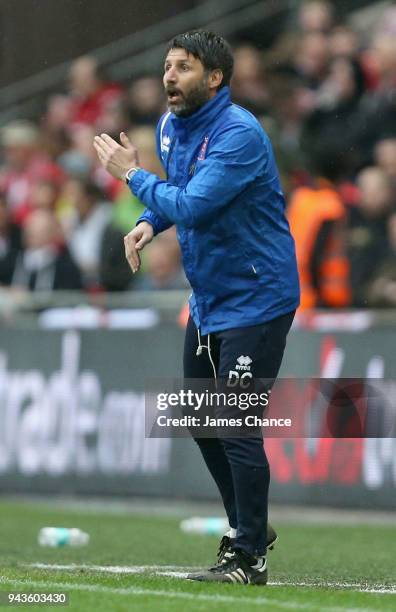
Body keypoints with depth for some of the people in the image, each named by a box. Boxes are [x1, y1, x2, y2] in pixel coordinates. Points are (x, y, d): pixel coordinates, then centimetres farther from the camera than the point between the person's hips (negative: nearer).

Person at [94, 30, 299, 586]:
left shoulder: (239, 135, -23)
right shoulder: (171, 126, 5)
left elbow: (191, 205, -30)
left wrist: (132, 173, -17)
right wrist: (149, 223, 2)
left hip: (254, 300, -10)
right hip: (207, 299, 10)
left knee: (237, 428, -11)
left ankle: (249, 557, -2)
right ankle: (248, 527, 33)